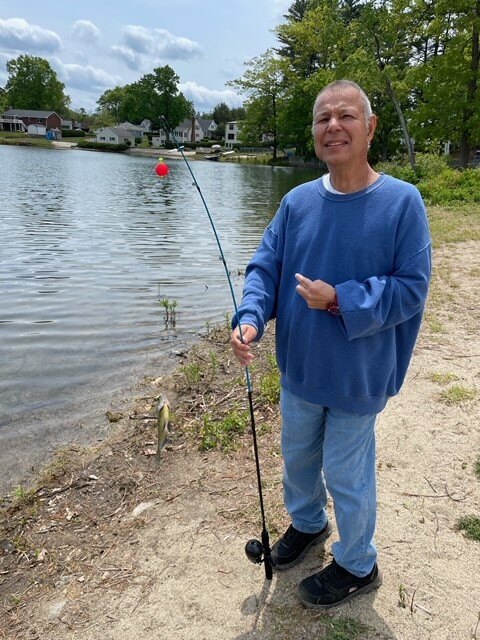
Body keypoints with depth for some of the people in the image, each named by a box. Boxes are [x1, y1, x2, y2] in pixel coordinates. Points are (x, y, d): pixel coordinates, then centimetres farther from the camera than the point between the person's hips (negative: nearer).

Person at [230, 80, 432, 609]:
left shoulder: (402, 201, -15)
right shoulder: (297, 201, -2)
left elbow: (411, 287, -15)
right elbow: (264, 267, -3)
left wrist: (339, 301, -25)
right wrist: (249, 319, -20)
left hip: (357, 377, -5)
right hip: (299, 368, 5)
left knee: (346, 475, 12)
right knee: (297, 456, 24)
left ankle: (357, 566, 40)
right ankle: (306, 523, 54)